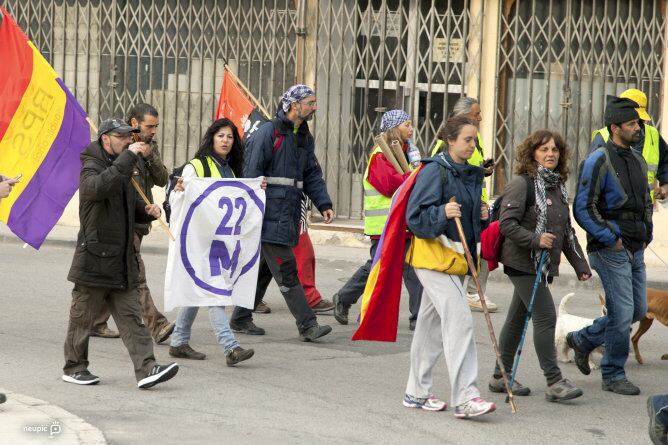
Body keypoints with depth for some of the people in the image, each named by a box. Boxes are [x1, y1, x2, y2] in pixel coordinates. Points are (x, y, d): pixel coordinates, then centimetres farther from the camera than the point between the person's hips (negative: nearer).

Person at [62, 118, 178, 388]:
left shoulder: (122, 172, 19)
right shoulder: (91, 168, -9)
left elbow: (130, 208, 31)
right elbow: (100, 187, -34)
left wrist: (148, 212, 8)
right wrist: (128, 157, -31)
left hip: (121, 260, 8)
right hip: (94, 260, -8)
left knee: (131, 318, 0)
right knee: (83, 316, 4)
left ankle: (146, 370, -5)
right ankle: (74, 368, 17)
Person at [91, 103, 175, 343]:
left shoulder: (150, 146, 13)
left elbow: (162, 180, 5)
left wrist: (150, 157, -9)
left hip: (139, 221, 8)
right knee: (136, 274, -11)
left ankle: (97, 322, 22)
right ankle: (156, 325, -17)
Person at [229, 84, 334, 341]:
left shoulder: (304, 137, 17)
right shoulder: (268, 132, -8)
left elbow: (312, 175, 19)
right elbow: (252, 172, -11)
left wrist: (323, 204, 5)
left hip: (289, 214, 9)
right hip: (270, 213, -9)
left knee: (261, 267, 14)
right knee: (286, 271, -10)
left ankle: (241, 319, 23)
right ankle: (307, 326, -12)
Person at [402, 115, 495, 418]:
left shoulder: (472, 175, 14)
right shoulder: (434, 172, -12)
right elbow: (415, 217, -15)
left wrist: (482, 216, 5)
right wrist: (442, 212, -31)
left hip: (456, 260, 9)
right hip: (434, 256, -9)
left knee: (431, 324, 14)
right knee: (459, 320, -17)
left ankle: (417, 392, 23)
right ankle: (465, 398, -22)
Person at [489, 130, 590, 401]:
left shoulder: (558, 186, 14)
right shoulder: (522, 183, -11)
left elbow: (567, 231, 20)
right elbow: (506, 223, -16)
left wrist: (580, 264, 16)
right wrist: (535, 239, -24)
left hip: (544, 265, 8)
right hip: (523, 263, -8)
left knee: (517, 318, 13)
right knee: (545, 317, -11)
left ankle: (501, 377, 21)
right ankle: (554, 382, -9)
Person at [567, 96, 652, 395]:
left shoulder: (637, 160, 13)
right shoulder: (598, 161, -12)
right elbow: (583, 209, -15)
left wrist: (646, 235, 13)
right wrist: (610, 239, -16)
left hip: (635, 249, 8)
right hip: (610, 250, -8)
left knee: (638, 310, 12)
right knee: (622, 313, -8)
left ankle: (583, 339, 29)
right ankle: (613, 376, 6)